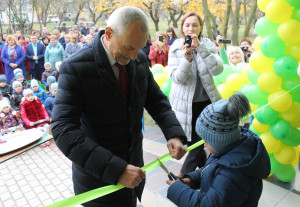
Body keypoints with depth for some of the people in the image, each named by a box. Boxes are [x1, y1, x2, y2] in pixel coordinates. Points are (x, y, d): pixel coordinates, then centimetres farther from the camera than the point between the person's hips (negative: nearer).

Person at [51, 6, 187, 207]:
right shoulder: (75, 68, -23)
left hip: (133, 165, 6)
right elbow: (63, 130, -29)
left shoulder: (140, 59, -4)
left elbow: (156, 100, 4)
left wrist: (174, 133, -14)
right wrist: (116, 170, -34)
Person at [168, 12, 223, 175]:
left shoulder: (207, 44, 0)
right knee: (196, 145, 5)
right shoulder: (176, 48, -4)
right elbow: (176, 78, -14)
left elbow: (217, 70, -16)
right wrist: (187, 58, -29)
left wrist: (200, 47, -24)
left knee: (198, 144, 9)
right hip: (185, 103, -2)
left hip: (206, 101, 2)